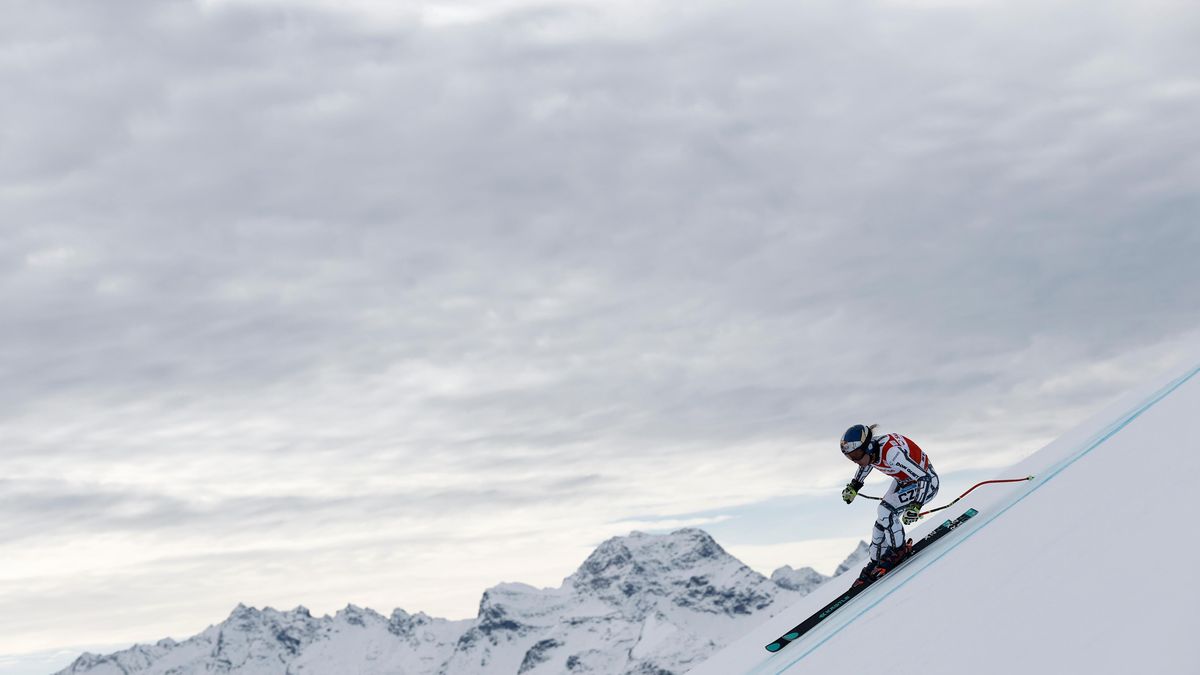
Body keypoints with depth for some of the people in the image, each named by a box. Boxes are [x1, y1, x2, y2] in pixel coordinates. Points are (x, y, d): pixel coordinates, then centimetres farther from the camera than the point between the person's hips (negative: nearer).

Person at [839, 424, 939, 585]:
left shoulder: (891, 452, -39)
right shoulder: (869, 450, -16)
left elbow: (924, 477, -36)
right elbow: (867, 464, 12)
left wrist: (915, 507, -41)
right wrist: (853, 486, 9)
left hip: (926, 481, -8)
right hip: (903, 481, 8)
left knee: (885, 510, -22)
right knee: (882, 521, 3)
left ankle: (899, 549, -3)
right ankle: (876, 563, 17)